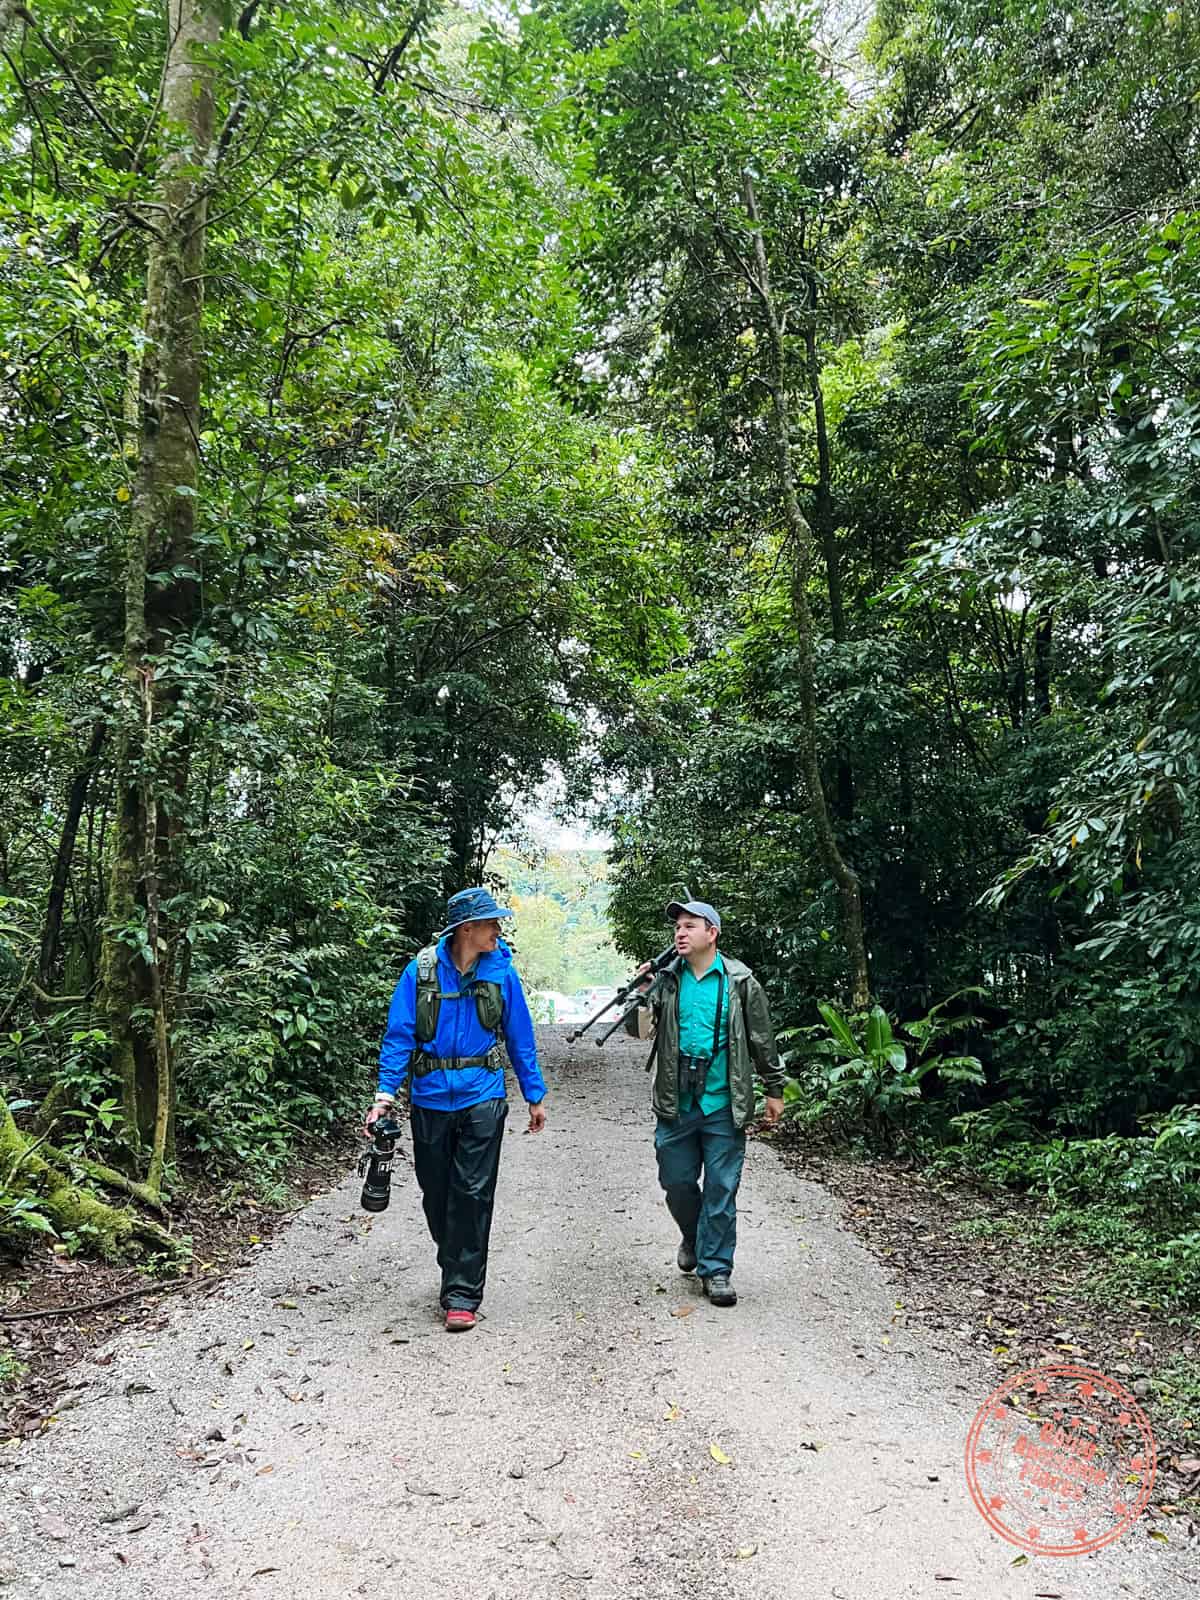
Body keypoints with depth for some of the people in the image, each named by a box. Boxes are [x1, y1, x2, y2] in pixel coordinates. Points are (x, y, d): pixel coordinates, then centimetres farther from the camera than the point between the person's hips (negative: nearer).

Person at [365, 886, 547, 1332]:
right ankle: (456, 1270, 36)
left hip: (482, 1098, -1)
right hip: (430, 1099, 1)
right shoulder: (421, 970, -7)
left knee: (472, 1195, -1)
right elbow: (399, 1035, -6)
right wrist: (385, 1094, -15)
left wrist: (535, 1095, 8)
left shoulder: (501, 970, -3)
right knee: (436, 1193, 14)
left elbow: (520, 1036, 5)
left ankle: (462, 1295, 10)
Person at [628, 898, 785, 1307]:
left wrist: (774, 1090, 7)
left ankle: (715, 1269, 18)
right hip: (676, 1104, 2)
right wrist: (640, 994, -15)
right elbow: (637, 1030, 2)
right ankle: (693, 1238, 41)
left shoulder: (739, 981, -3)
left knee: (721, 1189, 4)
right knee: (677, 1182, 13)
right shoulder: (666, 979, 2)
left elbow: (762, 1040, 4)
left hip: (724, 1106, -2)